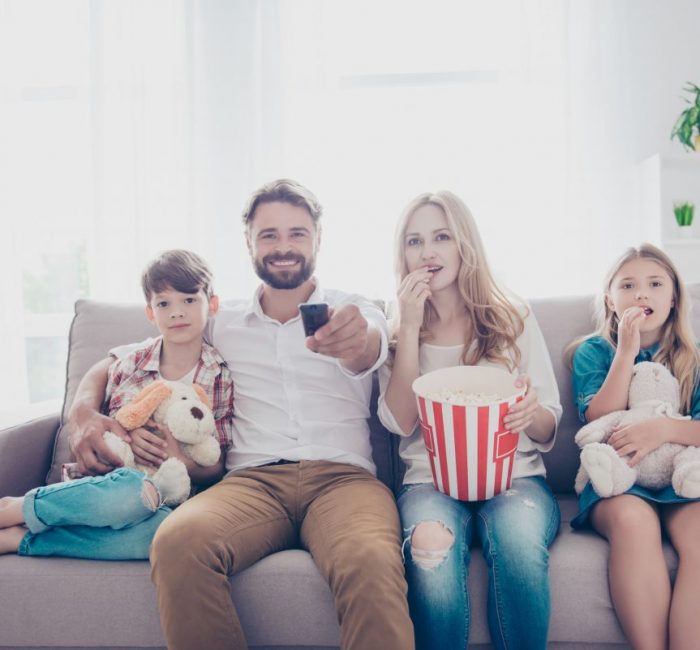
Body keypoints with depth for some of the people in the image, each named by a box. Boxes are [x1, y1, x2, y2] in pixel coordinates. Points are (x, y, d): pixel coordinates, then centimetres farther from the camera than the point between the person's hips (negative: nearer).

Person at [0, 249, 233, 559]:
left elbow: (216, 471, 4)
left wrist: (182, 461, -17)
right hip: (112, 481, 0)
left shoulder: (223, 379, 2)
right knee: (129, 492, -37)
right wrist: (124, 435, -7)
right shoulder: (127, 366, 5)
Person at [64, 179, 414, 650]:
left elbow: (368, 349, -12)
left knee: (372, 566, -37)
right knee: (179, 542, -31)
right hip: (254, 479, 2)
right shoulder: (222, 323, 19)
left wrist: (355, 338, -38)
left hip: (343, 475, -2)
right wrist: (85, 411, 2)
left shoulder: (356, 313, 13)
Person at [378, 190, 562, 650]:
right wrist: (410, 327, -9)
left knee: (520, 542, -34)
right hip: (432, 479, 0)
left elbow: (547, 430, 6)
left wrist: (531, 412, -19)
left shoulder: (515, 321, 8)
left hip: (514, 473, 1)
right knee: (432, 552, -35)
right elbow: (400, 422, -4)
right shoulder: (398, 332, 9)